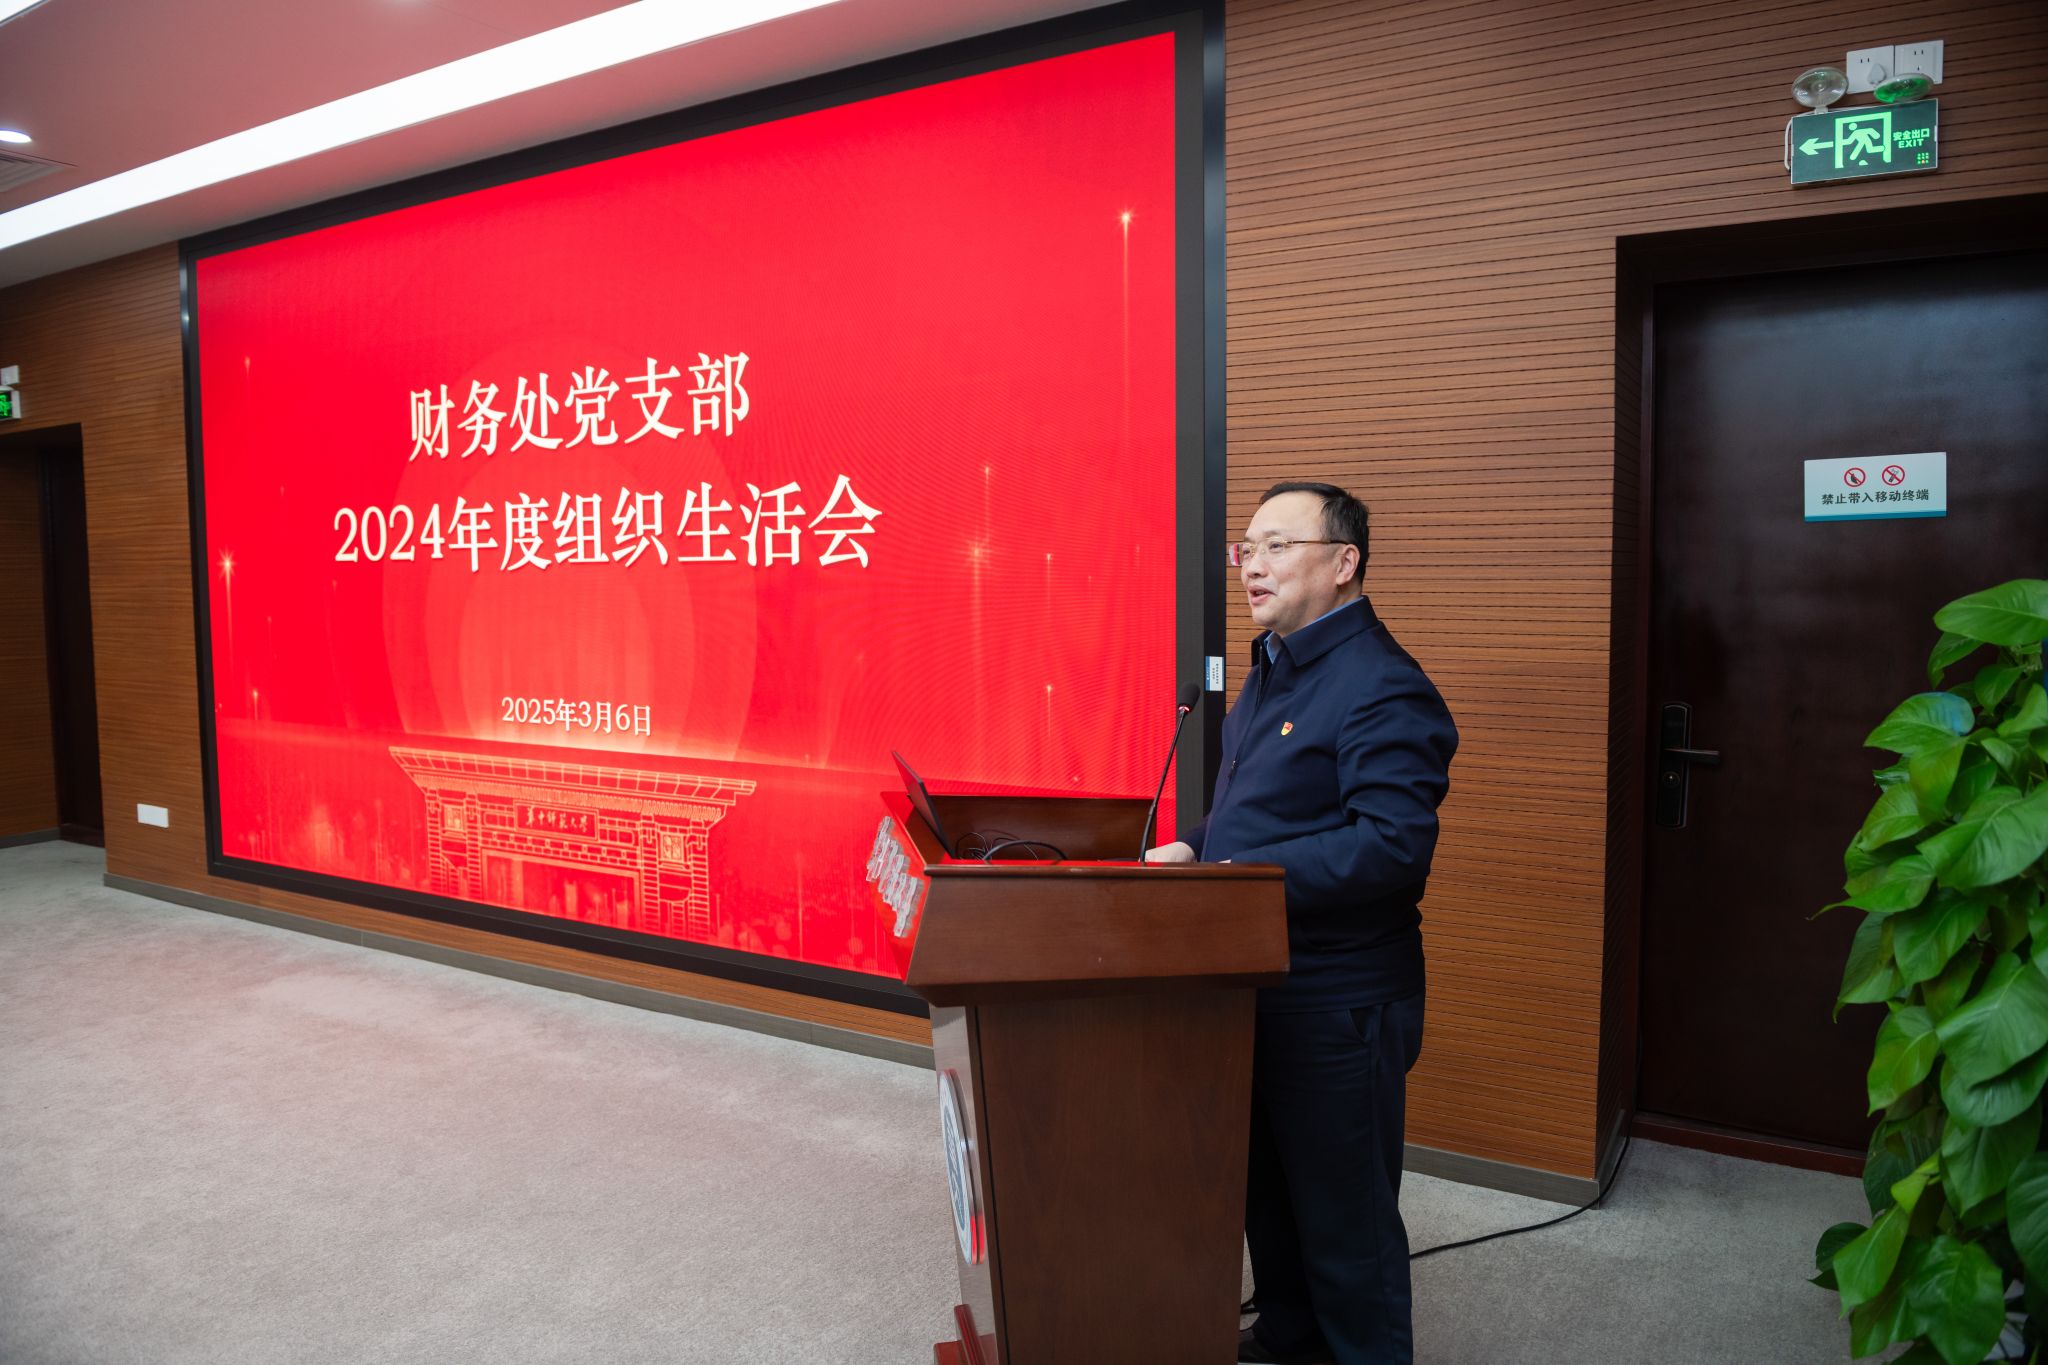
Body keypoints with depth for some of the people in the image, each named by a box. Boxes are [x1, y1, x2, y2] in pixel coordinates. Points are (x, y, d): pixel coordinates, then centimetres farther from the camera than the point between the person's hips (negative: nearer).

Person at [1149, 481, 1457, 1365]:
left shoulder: (1383, 689, -20)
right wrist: (1194, 849, 4)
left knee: (1343, 1208, 7)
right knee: (1267, 1186, 23)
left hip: (1336, 1002, -9)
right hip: (1257, 984, 10)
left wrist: (1238, 875, -27)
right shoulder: (1274, 669, 12)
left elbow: (1393, 848, -28)